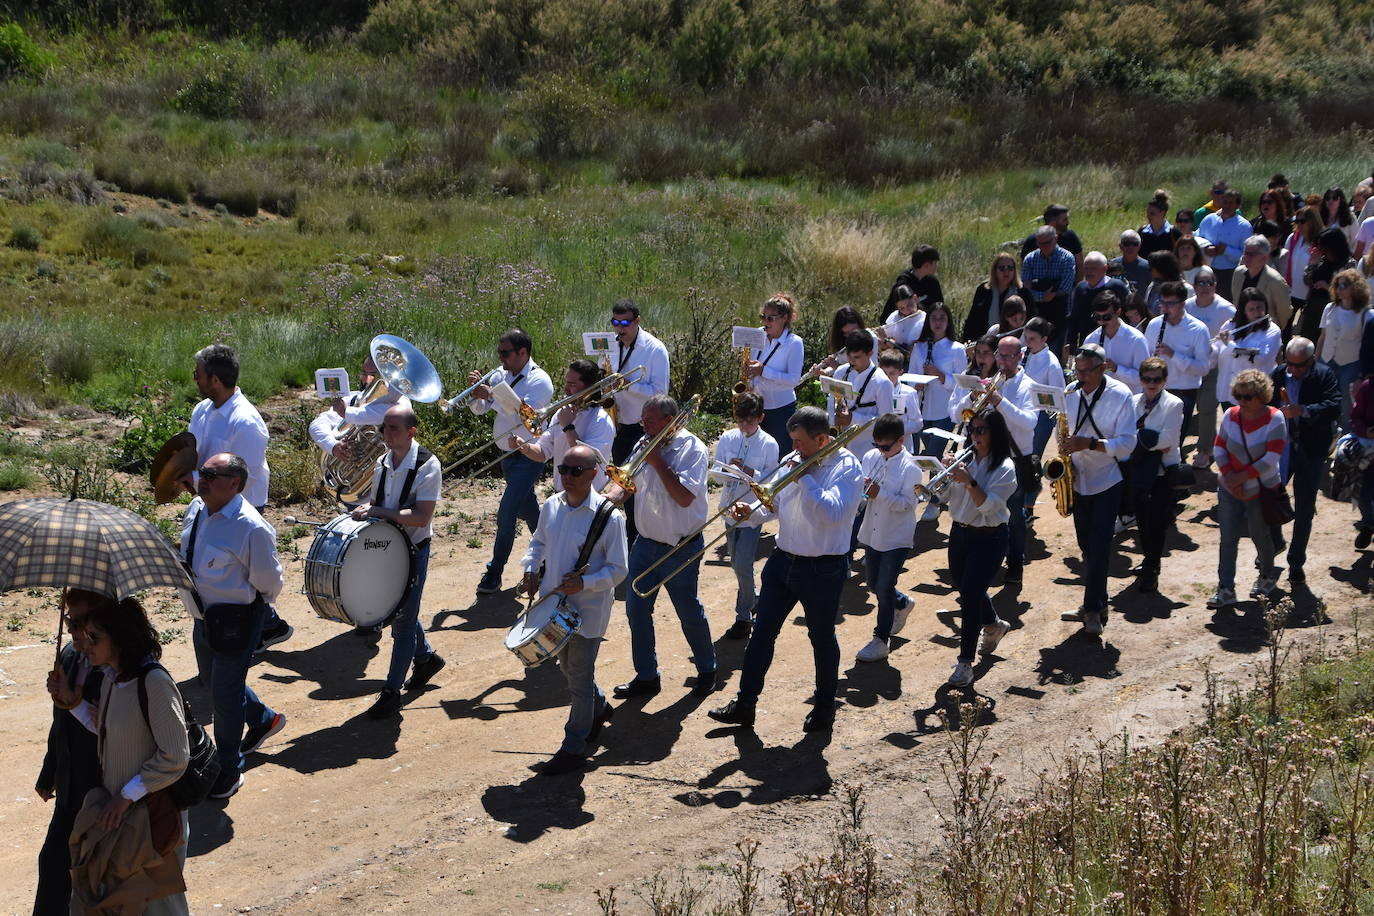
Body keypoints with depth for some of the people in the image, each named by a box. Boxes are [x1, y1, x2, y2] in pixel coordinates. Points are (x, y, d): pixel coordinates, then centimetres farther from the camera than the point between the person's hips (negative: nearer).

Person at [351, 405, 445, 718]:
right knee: (396, 609, 19)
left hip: (414, 550, -7)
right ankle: (426, 657, 43)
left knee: (404, 619, 0)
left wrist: (379, 512, -28)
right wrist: (367, 509, -6)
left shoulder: (427, 466, -19)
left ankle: (392, 690, 9)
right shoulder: (383, 463, 2)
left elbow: (421, 517, -26)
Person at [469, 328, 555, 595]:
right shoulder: (501, 375, 3)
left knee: (506, 514, -10)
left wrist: (492, 394, -30)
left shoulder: (539, 381, -17)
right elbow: (479, 409, 6)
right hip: (507, 455, 8)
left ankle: (494, 573, -2)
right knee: (528, 510, 21)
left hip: (528, 458, -8)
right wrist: (476, 389, -13)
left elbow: (523, 416, -30)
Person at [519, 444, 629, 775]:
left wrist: (584, 583, -27)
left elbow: (618, 570, -15)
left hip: (588, 609, -6)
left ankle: (573, 748, 16)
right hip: (554, 604, 6)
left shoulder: (609, 517, -18)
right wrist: (531, 568, -1)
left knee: (579, 677, 3)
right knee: (568, 668, 23)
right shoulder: (551, 506, -1)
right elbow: (538, 542, 17)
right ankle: (599, 707, 49)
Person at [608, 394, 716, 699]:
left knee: (689, 613, 7)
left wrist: (657, 462, -22)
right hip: (646, 543, 6)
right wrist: (611, 494, -15)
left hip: (682, 547, -6)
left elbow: (684, 497, -24)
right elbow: (626, 480, 8)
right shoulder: (644, 445, 4)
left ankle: (706, 670, 29)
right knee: (637, 610, 6)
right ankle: (646, 677, 19)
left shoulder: (692, 449, -15)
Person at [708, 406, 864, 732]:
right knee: (762, 632, 7)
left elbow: (831, 513, -29)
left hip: (823, 569, -6)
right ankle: (745, 703, 16)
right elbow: (776, 502, 14)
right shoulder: (794, 461, 5)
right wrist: (751, 510, -5)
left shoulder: (847, 469, -15)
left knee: (822, 638, 10)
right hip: (784, 559, 6)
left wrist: (804, 478, -24)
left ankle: (824, 706, 27)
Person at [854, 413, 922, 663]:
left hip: (897, 538, -7)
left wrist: (880, 493, -30)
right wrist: (861, 489, -15)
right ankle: (902, 604, 50)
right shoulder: (870, 458, 1)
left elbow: (908, 503, -19)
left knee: (884, 588, -5)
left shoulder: (910, 467, -15)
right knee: (874, 584, 20)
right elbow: (863, 493, 9)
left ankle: (880, 640, 6)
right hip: (872, 535, 7)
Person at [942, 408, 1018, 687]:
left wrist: (969, 482, -32)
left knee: (970, 595, -10)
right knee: (966, 589, 21)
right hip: (959, 532, 7)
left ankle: (965, 663, -4)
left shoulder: (1004, 467, -13)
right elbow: (947, 496, 2)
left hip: (988, 538, -6)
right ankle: (994, 625, 50)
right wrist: (949, 475, -15)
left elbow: (989, 505, -21)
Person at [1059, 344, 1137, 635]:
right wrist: (1064, 454, -5)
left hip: (1107, 483, -5)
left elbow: (1127, 444, -17)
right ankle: (1095, 605, 20)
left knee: (1099, 547, -9)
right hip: (1078, 480, 5)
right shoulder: (1070, 394, 1)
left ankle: (1094, 610, -2)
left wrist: (1090, 443, -30)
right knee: (1087, 548, 10)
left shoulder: (1120, 395, -13)